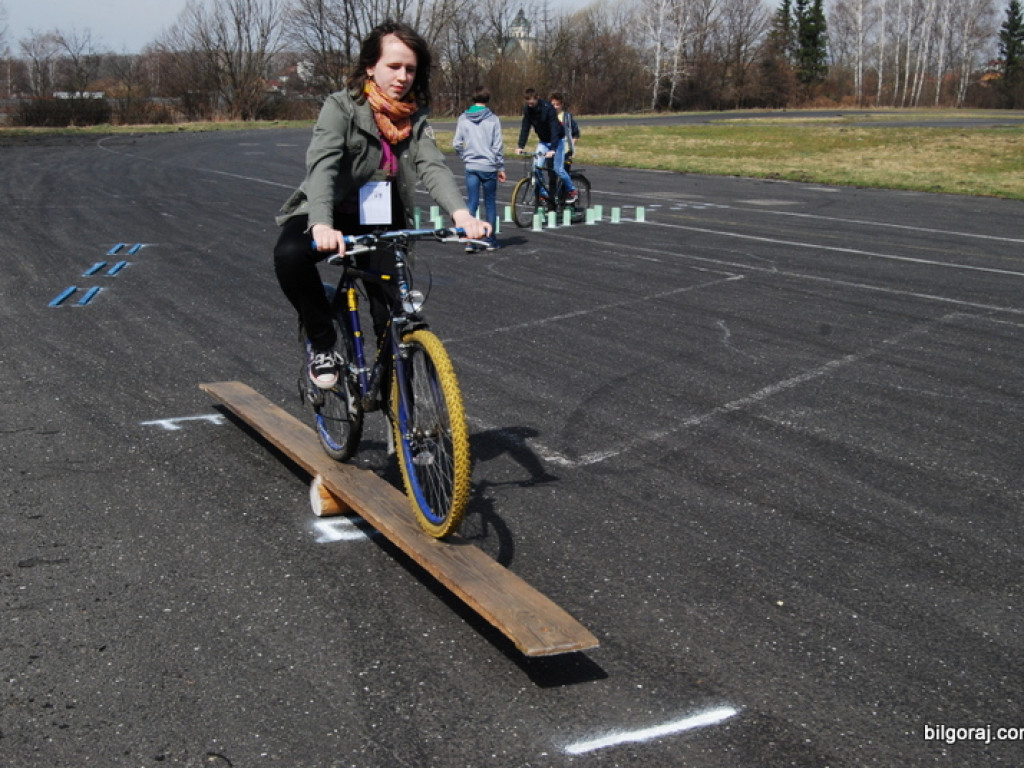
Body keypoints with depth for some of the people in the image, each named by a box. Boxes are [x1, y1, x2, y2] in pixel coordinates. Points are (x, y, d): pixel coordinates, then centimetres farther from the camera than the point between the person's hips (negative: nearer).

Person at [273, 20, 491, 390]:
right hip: (332, 221, -3)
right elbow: (321, 165, -29)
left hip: (383, 226, 4)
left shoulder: (415, 120, 0)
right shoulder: (341, 107, -14)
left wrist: (461, 213, -39)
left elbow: (433, 167, -17)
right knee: (289, 254, -35)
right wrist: (322, 226, -49)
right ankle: (322, 343, -13)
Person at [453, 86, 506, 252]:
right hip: (489, 166, -2)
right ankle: (491, 241, 12)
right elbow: (498, 145, -5)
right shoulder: (493, 119, -6)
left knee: (471, 203, 4)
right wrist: (501, 168, 3)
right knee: (490, 203, 9)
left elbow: (457, 143, 1)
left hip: (471, 166, 2)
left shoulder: (463, 118, 1)